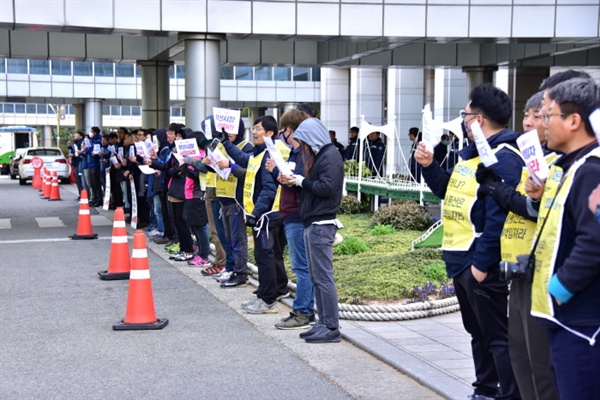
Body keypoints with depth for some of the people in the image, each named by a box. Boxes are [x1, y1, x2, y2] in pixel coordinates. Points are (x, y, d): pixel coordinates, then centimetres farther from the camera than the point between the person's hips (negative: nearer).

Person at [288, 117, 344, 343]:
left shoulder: (330, 155, -10)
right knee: (317, 277, 11)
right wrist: (294, 181, 5)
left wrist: (302, 182, -10)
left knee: (323, 277, -7)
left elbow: (327, 187, -21)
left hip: (322, 224, -10)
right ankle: (323, 323, 17)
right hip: (312, 223, 10)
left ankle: (331, 328, -3)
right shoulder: (318, 155, 19)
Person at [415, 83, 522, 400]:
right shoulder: (470, 152, 14)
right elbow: (450, 192, 23)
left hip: (481, 263, -10)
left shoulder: (503, 158, -18)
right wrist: (429, 166, 8)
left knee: (497, 336, -3)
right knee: (477, 332, 19)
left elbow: (499, 216, -24)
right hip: (459, 259, 10)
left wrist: (482, 263, -24)